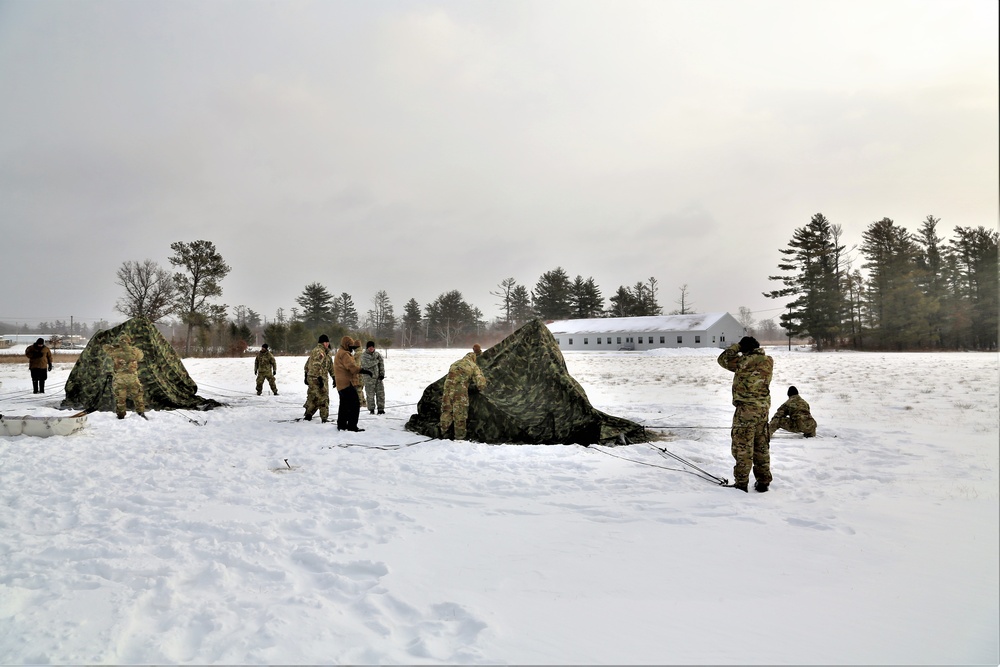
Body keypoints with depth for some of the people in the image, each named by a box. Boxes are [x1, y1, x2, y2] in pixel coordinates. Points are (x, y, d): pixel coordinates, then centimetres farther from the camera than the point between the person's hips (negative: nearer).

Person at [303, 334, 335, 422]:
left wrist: (306, 376, 23)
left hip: (310, 378, 10)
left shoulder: (314, 350, 17)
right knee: (323, 398, -1)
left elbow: (307, 364, 22)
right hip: (318, 378, -10)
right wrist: (320, 378, -26)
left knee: (312, 397, 18)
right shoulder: (320, 352, -16)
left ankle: (308, 414, 24)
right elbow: (317, 366, -25)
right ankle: (324, 418, 2)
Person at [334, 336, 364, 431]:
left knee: (344, 405, 18)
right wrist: (362, 370, -31)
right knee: (355, 404, -11)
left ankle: (341, 425, 25)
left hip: (341, 385, 11)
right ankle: (352, 426, -12)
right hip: (347, 384, -11)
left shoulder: (340, 353, 22)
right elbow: (351, 366, -26)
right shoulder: (344, 354, -15)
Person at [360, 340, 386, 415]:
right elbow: (367, 365, -19)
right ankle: (371, 409, 11)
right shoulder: (364, 356, -4)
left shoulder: (378, 354, 8)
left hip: (378, 377, 3)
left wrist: (382, 374, -4)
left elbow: (382, 365, 7)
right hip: (369, 377, -3)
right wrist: (376, 361, -11)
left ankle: (381, 408, 10)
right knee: (370, 395, 1)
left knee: (380, 393, 2)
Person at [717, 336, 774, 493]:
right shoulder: (769, 361, 4)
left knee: (742, 447, 0)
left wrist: (736, 346, 6)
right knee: (762, 447, 15)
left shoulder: (745, 361, -16)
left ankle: (741, 483, 4)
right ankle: (763, 481, 22)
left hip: (746, 408, -7)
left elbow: (723, 359, -6)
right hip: (763, 408, 7)